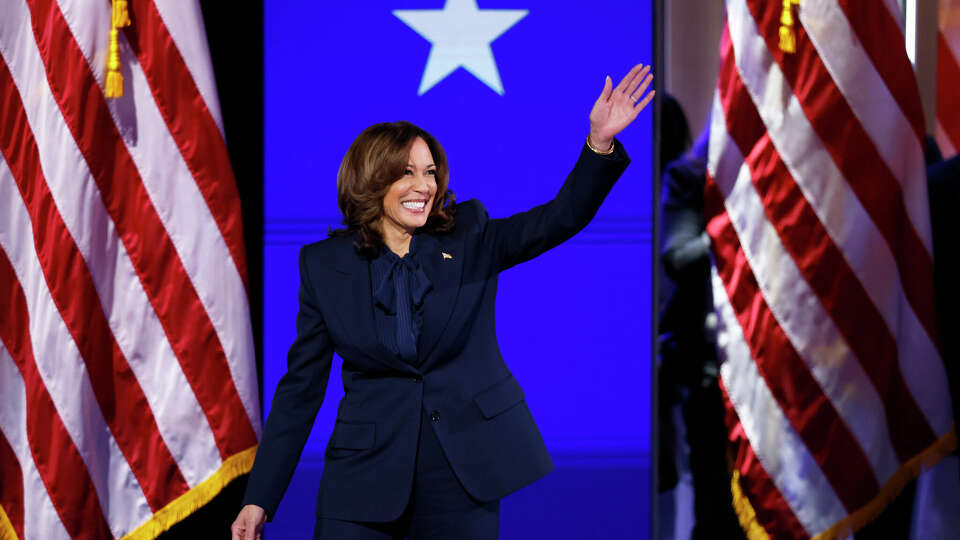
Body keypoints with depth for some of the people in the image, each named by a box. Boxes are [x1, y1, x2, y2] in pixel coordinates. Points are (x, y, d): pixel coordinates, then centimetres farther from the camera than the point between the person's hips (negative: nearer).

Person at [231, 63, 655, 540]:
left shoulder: (469, 240, 3)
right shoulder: (324, 265, 2)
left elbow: (562, 218, -9)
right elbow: (301, 387, 3)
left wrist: (601, 141, -26)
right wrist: (260, 499, -1)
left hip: (464, 473, 1)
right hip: (367, 475, 0)